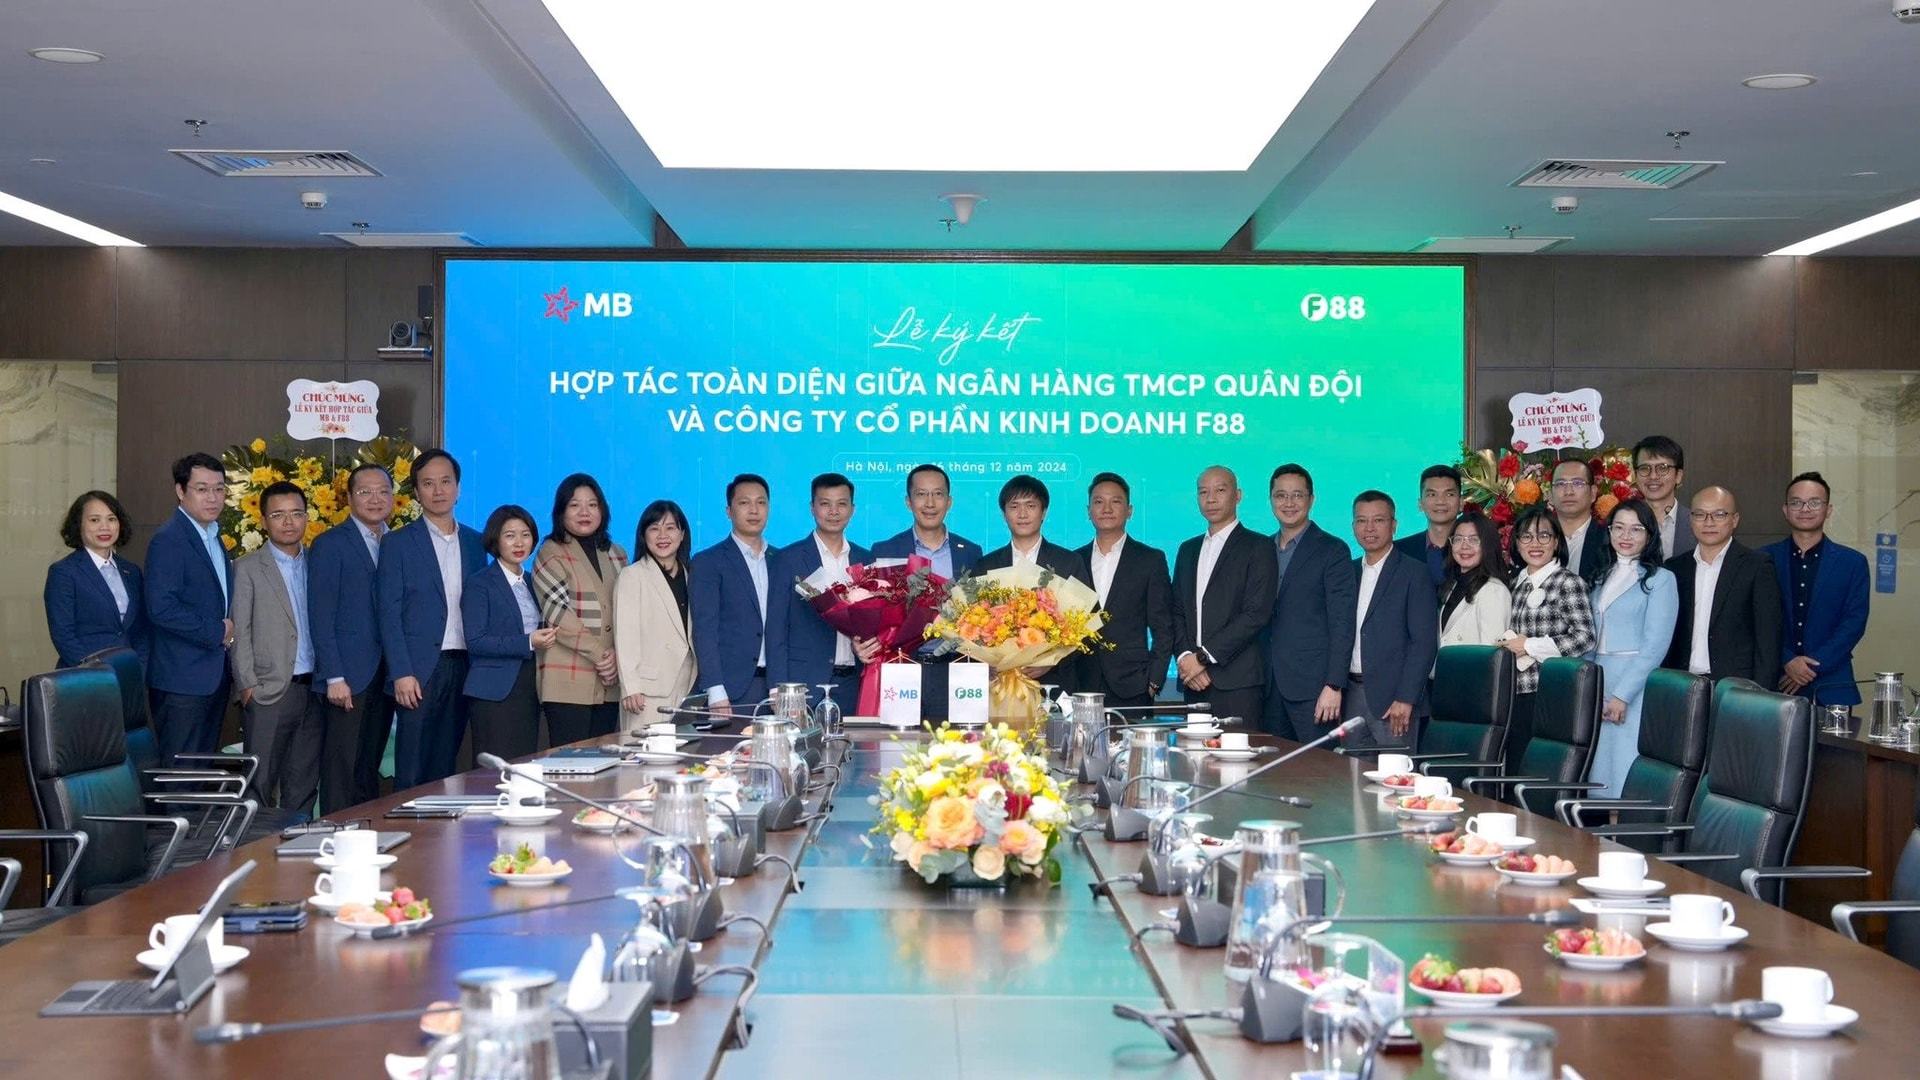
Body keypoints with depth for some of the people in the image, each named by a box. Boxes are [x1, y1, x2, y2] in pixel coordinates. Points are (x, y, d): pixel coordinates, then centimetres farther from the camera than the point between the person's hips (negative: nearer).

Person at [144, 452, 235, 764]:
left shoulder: (214, 537, 15)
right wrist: (217, 632, -16)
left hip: (215, 676, 9)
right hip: (182, 679, -9)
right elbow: (161, 608, -23)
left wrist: (230, 628, 6)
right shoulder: (168, 540, -14)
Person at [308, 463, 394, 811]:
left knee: (370, 769, 10)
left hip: (384, 676, 5)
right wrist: (334, 677, -14)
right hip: (348, 677, -5)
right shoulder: (330, 545, -3)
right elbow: (320, 616, -8)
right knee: (341, 769, -3)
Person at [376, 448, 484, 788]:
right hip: (419, 672, -4)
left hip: (464, 669, 4)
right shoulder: (398, 544, 1)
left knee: (445, 770, 8)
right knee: (412, 774, -3)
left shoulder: (474, 542, 13)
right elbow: (389, 613, -4)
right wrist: (401, 673, -12)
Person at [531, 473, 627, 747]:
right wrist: (600, 653, -12)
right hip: (569, 682, -5)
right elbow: (559, 615, -9)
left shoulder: (616, 555, 17)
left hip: (609, 681, 5)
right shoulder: (552, 555, -1)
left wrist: (617, 655, -5)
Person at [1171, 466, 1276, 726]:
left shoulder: (1257, 547, 0)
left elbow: (1256, 614, -10)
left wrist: (1203, 657, -12)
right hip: (1194, 683, 5)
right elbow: (1177, 610, 16)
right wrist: (1184, 656, -3)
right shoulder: (1188, 549, 20)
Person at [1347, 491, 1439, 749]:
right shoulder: (1350, 572, 14)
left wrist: (1405, 699, -16)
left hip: (1393, 698, -5)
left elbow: (1425, 642, -10)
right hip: (1351, 696, 5)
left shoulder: (1414, 573, -4)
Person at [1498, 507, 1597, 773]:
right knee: (1514, 773, 8)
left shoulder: (1569, 582, -4)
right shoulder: (1517, 583, 15)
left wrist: (1529, 646, -10)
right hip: (1516, 694, 6)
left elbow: (1584, 637, -13)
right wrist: (1509, 645, 5)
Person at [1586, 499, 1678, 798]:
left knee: (1626, 768, -9)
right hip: (1598, 681, 6)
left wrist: (1622, 695, -16)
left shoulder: (1661, 579, -3)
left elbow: (1655, 645, -10)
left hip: (1637, 684, -6)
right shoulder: (1600, 578, 16)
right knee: (1598, 767, 3)